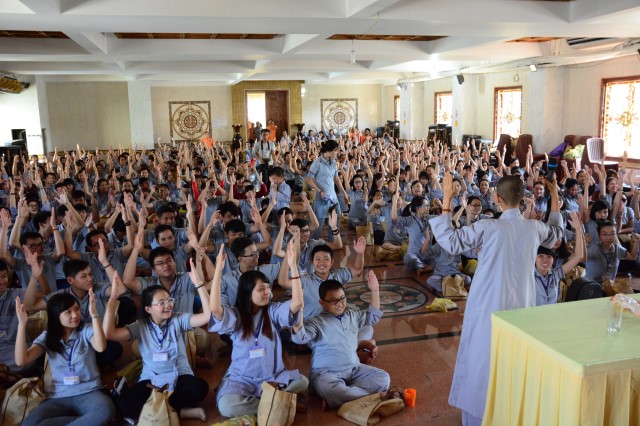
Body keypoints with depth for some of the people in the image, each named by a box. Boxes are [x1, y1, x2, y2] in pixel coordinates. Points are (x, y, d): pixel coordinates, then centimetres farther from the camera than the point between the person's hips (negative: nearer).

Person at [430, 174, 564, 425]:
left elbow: (450, 241, -17)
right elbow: (556, 234, 20)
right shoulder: (535, 228, -3)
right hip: (522, 304, 4)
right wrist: (555, 198, 27)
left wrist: (446, 200, -15)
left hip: (490, 305, -4)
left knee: (483, 357, 9)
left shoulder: (488, 228, -19)